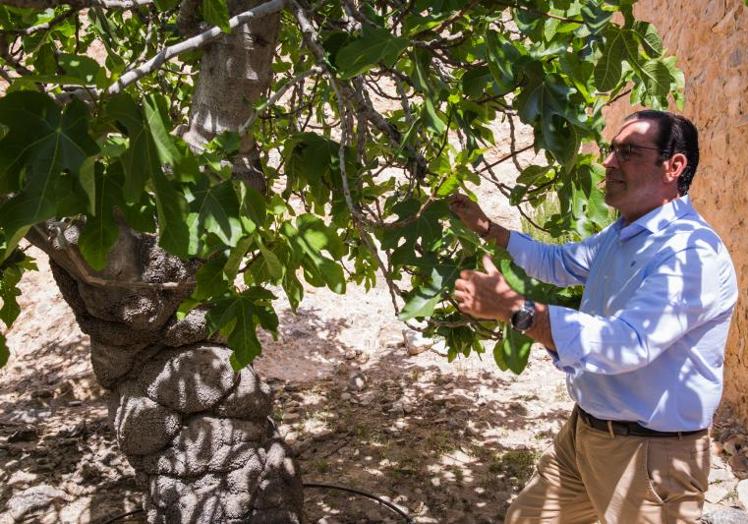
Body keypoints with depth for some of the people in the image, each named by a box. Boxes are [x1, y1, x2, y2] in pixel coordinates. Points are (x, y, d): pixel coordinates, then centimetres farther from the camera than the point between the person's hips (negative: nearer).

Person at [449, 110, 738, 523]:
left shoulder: (693, 253, -24)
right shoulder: (621, 233, 8)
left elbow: (627, 343, -36)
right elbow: (559, 263, 25)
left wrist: (516, 309, -40)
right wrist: (487, 228, 18)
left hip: (649, 454, -8)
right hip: (585, 432, 9)